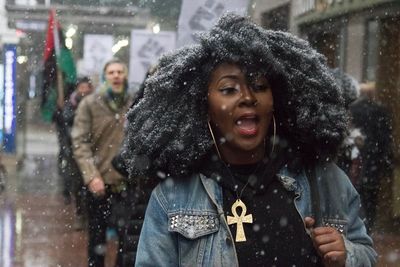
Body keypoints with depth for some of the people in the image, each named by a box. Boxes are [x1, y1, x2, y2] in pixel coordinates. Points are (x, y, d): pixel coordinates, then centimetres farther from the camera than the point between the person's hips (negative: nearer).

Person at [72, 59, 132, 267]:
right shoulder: (89, 104, 0)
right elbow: (80, 142, -6)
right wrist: (91, 175, -16)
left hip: (130, 182, 1)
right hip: (99, 182, -1)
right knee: (97, 237, 12)